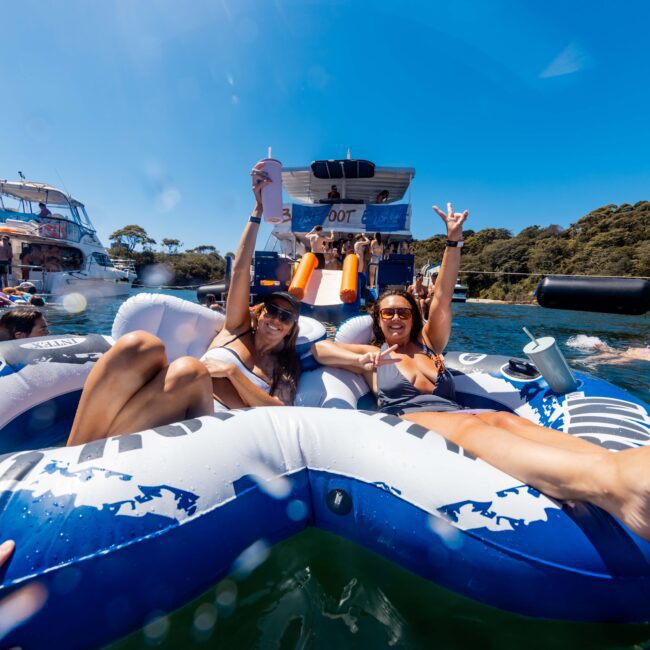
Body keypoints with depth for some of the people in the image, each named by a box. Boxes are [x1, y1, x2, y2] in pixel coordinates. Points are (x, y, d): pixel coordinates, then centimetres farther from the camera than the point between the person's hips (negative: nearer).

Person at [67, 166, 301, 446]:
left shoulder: (287, 369, 16)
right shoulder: (238, 329, 18)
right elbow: (240, 270, 10)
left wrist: (233, 372, -8)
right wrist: (258, 210, 7)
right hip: (165, 416, 2)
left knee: (190, 370, -35)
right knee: (139, 345, -29)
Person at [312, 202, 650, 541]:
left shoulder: (428, 345, 27)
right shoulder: (373, 355, 20)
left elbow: (442, 297, 17)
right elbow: (320, 347, 11)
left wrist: (454, 239, 12)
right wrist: (360, 360, -8)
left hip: (456, 416, 4)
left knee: (505, 419, -30)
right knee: (469, 426, -36)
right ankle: (607, 480, -63)